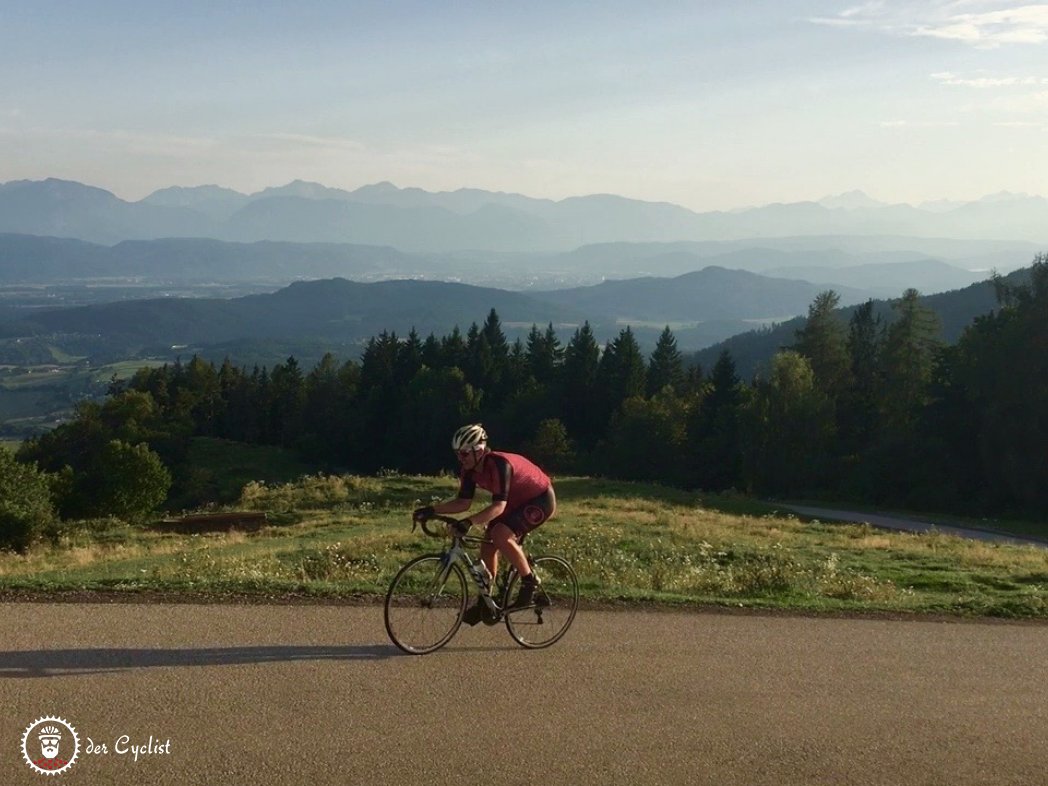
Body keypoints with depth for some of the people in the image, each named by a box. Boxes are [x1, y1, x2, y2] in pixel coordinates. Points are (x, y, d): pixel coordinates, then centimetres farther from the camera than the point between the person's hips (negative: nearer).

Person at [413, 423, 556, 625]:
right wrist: (431, 509, -19)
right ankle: (484, 603, 12)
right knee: (488, 545, 0)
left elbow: (499, 506, -40)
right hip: (516, 502, 9)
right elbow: (464, 502, -7)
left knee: (501, 535, -29)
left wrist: (470, 522, -52)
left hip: (541, 500, -8)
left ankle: (530, 582, -11)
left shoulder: (499, 464, -33)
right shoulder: (469, 469, -9)